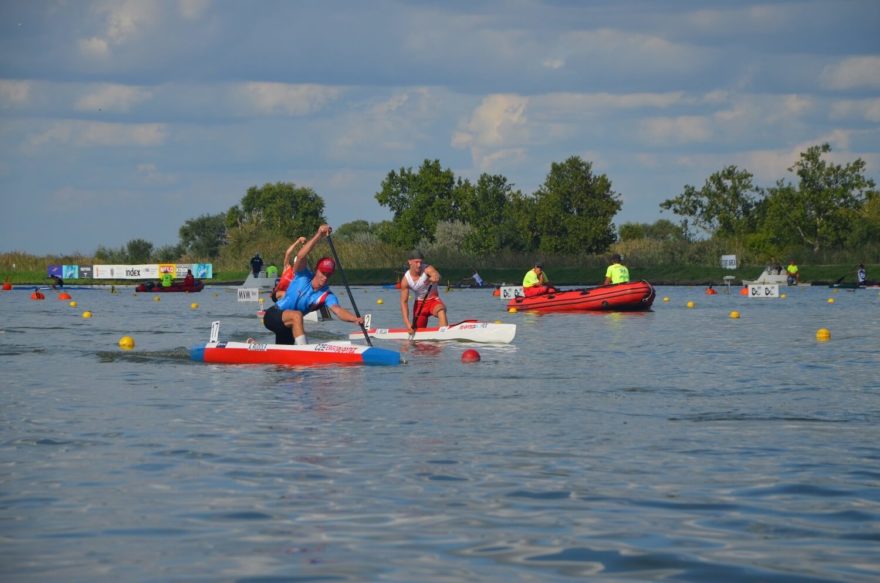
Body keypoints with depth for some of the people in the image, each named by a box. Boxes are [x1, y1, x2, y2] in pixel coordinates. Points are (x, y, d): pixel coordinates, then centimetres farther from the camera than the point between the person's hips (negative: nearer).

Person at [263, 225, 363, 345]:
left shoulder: (326, 296, -14)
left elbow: (338, 310, -33)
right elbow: (301, 256, -37)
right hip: (273, 315, -6)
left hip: (287, 326, 6)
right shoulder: (303, 276, -18)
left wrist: (355, 319, -54)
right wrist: (318, 236, -48)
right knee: (296, 315, -37)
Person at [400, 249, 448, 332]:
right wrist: (407, 323, -24)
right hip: (419, 303, 2)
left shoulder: (427, 269, -21)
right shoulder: (405, 280, -15)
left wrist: (435, 278, -71)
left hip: (433, 299, -2)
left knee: (441, 311, -36)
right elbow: (404, 302, -14)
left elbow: (437, 275, -44)